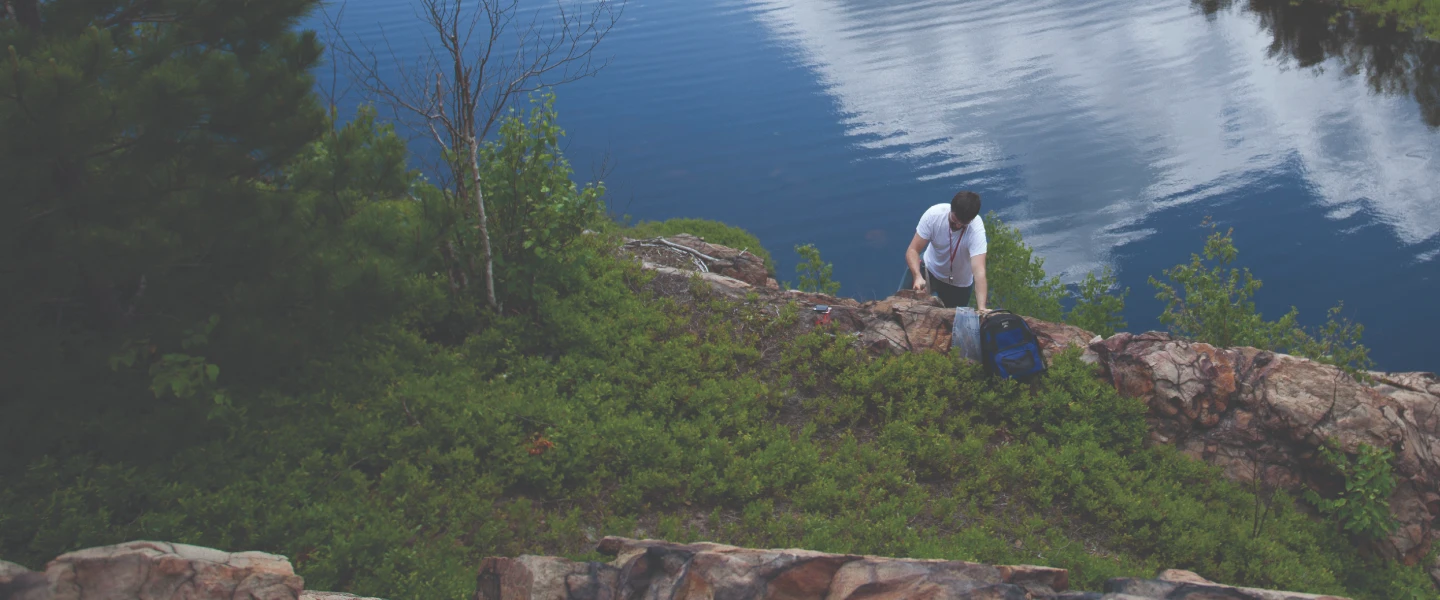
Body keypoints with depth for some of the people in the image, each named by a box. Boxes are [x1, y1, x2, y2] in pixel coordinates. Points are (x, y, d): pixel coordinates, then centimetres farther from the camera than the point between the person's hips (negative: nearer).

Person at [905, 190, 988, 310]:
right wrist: (918, 276, -47)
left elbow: (978, 270, -45)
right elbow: (913, 250, -27)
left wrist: (981, 308, -57)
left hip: (960, 282, -1)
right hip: (930, 270, 1)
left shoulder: (976, 228, -35)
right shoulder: (934, 214, -30)